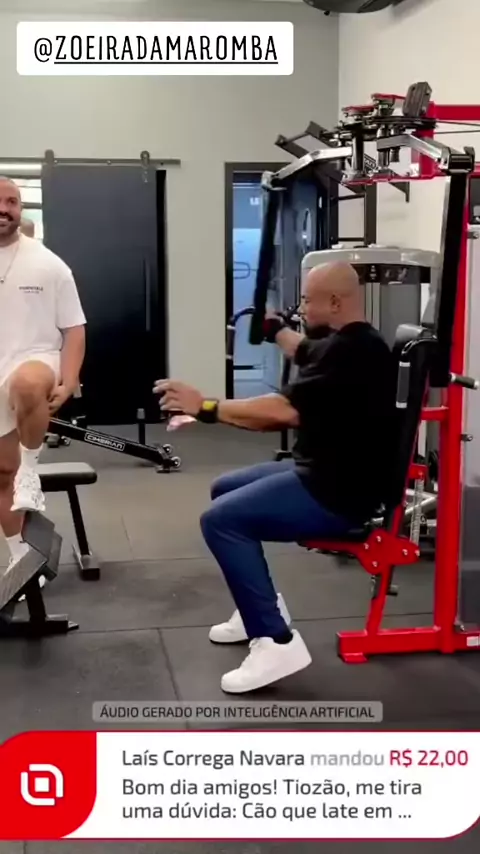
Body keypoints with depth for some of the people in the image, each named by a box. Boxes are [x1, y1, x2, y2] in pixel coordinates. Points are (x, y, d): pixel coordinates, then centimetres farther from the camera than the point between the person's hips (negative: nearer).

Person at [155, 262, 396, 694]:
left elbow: (285, 410, -29)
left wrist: (206, 408, -23)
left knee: (221, 518, -21)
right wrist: (275, 328, 51)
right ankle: (262, 608, 25)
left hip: (339, 492, -11)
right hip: (321, 472, 11)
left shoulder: (353, 352, -22)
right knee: (225, 490, 22)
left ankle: (277, 642, -18)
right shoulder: (342, 343, 11)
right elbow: (306, 353, 36)